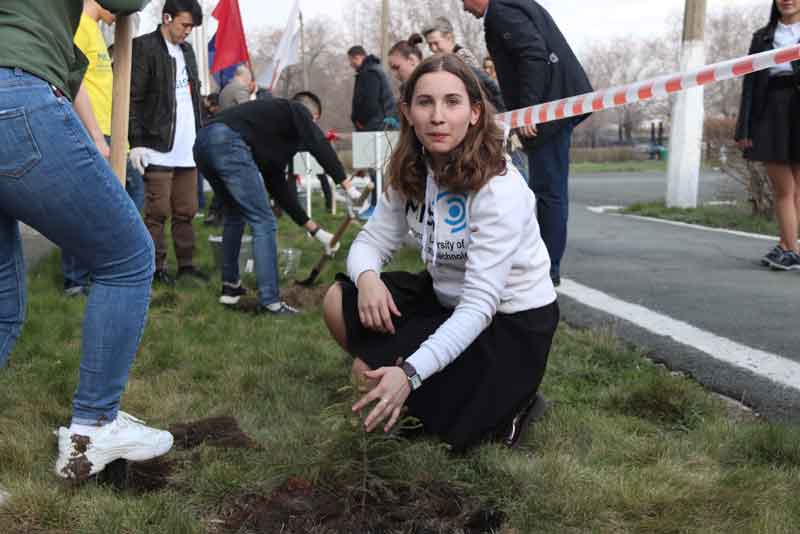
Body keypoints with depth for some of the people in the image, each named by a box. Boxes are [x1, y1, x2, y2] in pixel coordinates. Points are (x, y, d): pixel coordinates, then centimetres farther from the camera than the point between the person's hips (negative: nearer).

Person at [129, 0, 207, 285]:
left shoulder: (187, 50, 17)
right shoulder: (144, 47, -6)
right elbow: (133, 99, -10)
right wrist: (136, 142, -15)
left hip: (187, 148, 7)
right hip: (159, 147, -7)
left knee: (186, 211, 9)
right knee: (158, 211, -3)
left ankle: (186, 264, 15)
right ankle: (156, 267, 4)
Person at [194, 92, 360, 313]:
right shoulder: (297, 111, 16)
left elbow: (278, 187, 35)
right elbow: (320, 145, -7)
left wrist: (315, 230, 36)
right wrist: (348, 185, -7)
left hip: (203, 143, 9)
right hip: (228, 143, -9)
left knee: (235, 214, 28)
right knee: (263, 223, -2)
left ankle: (230, 287, 35)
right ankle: (270, 302, -2)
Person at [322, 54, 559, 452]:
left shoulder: (500, 189, -27)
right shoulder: (412, 174, -6)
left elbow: (480, 304, -31)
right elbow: (372, 240, -2)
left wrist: (410, 372, -41)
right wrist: (367, 277, -28)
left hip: (510, 321, -7)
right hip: (446, 298, 7)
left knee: (369, 374, -15)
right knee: (339, 302, -8)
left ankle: (508, 401, 4)